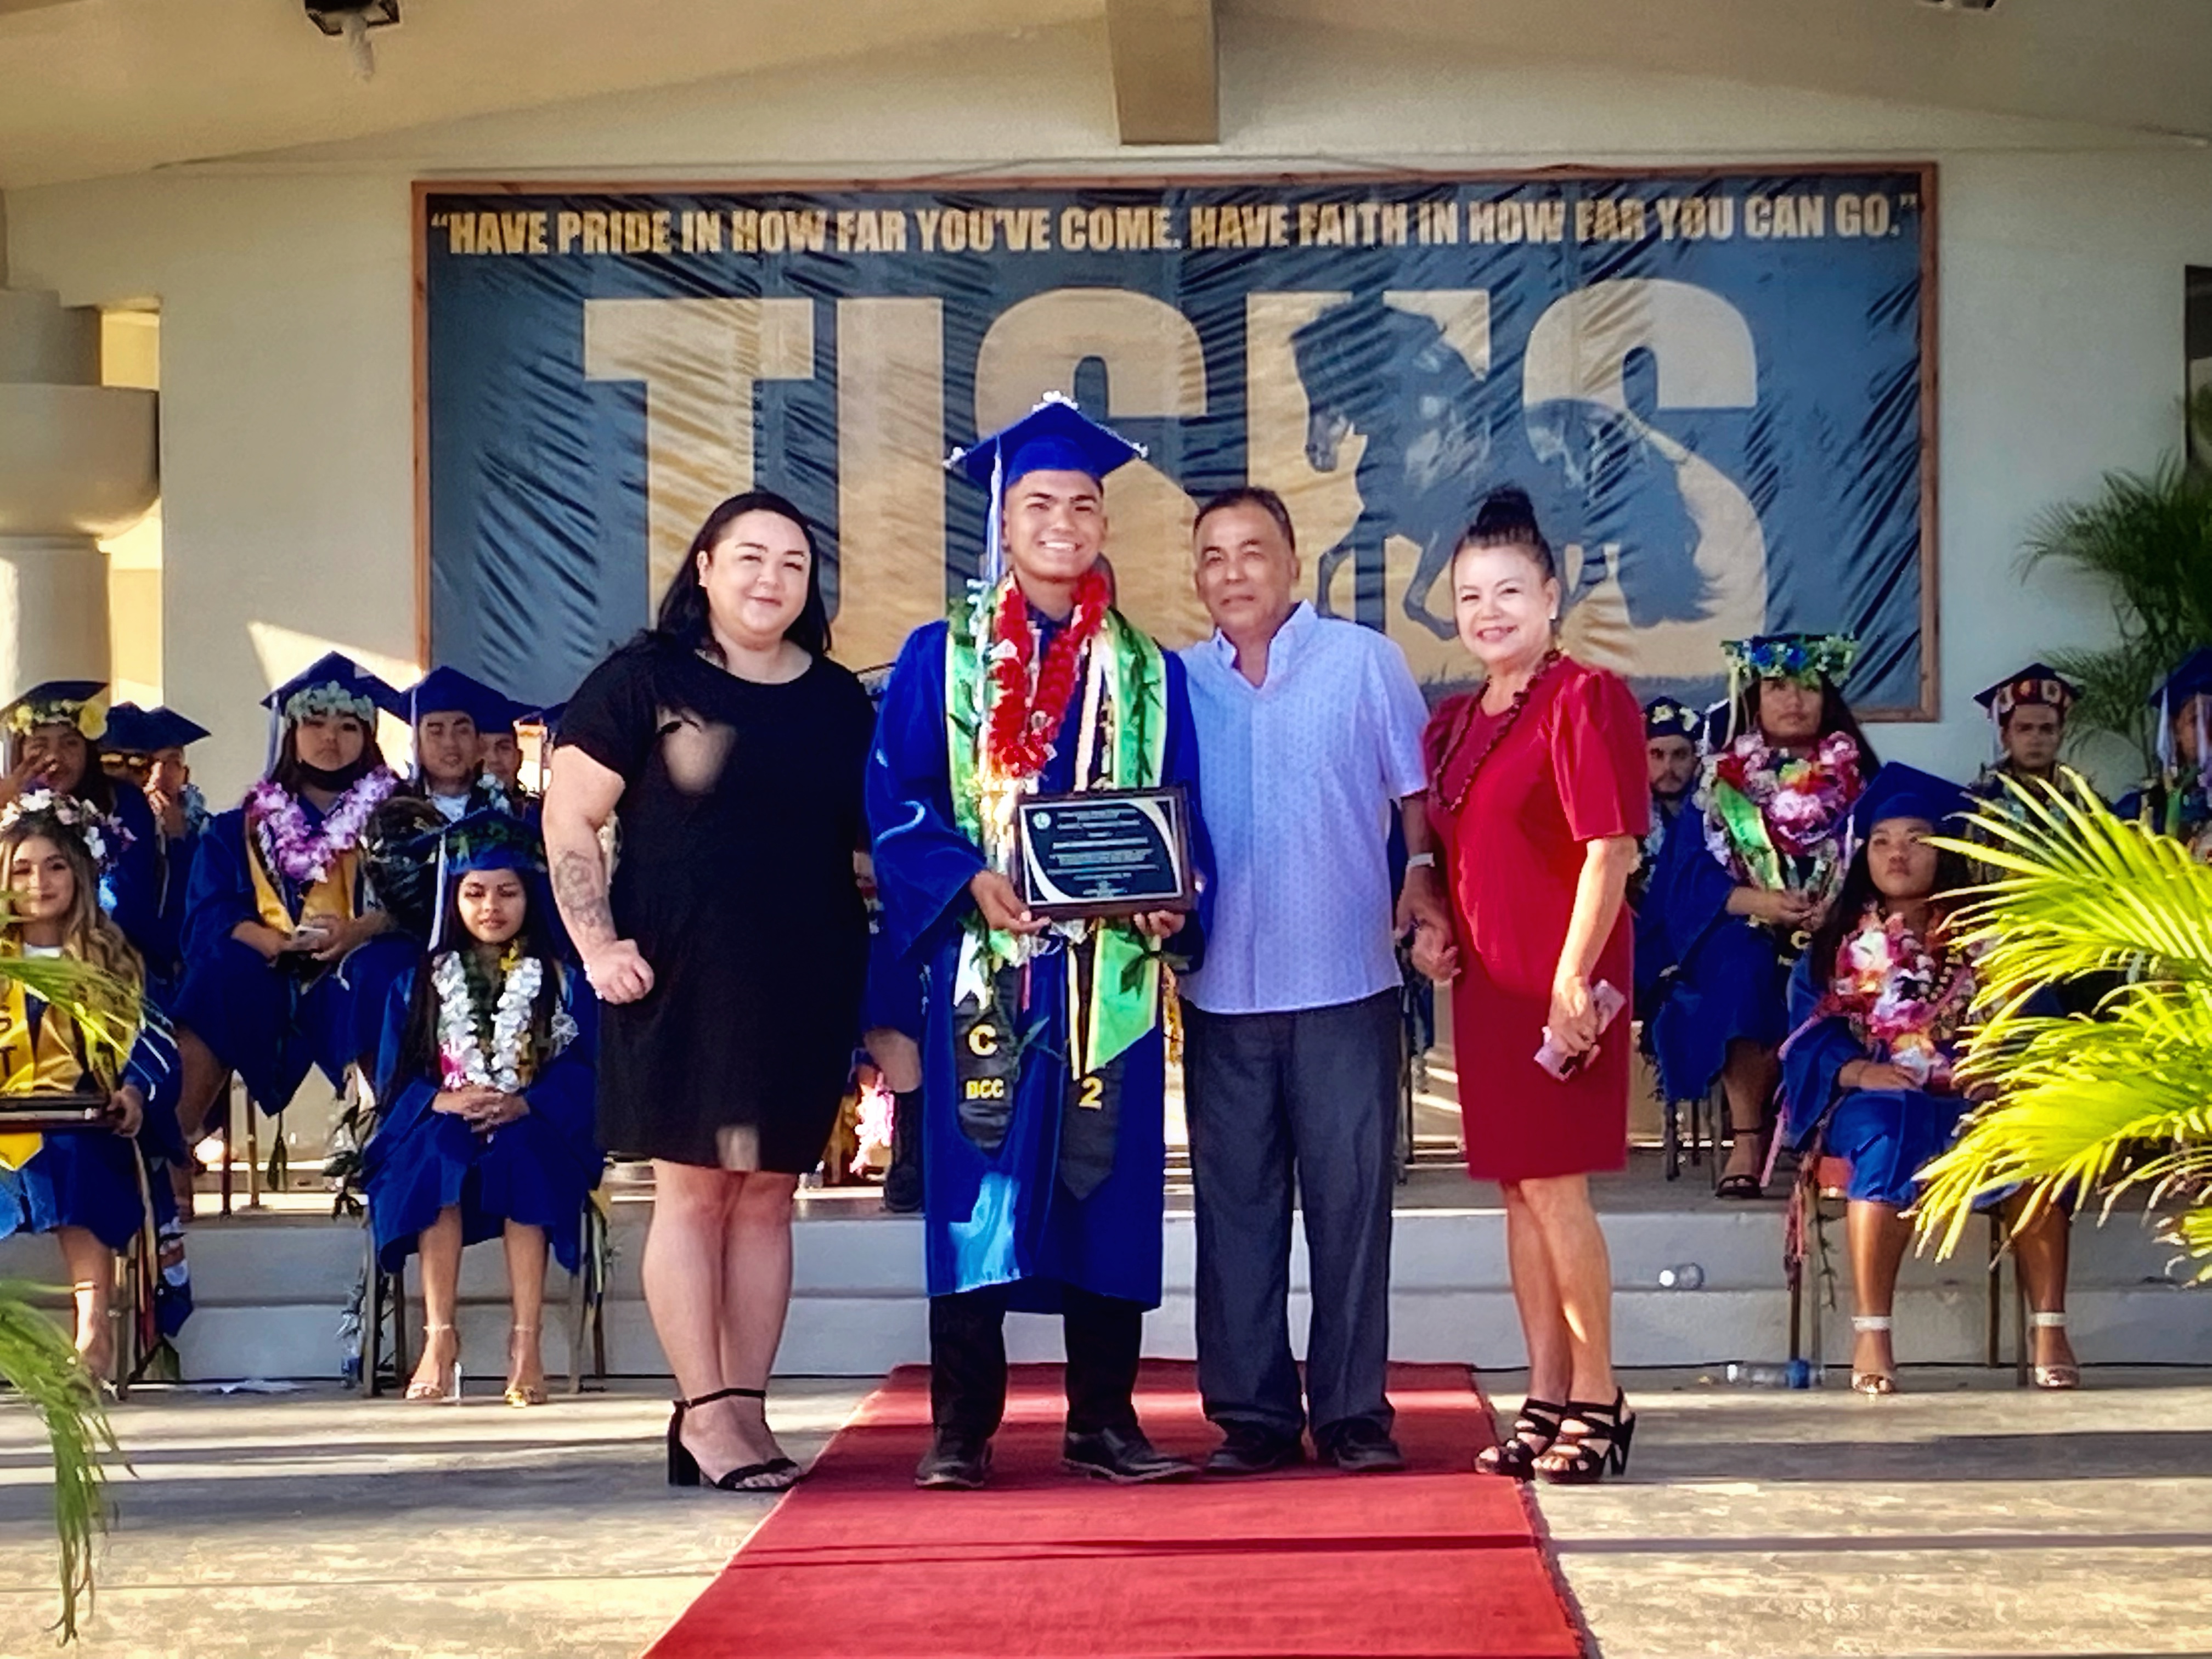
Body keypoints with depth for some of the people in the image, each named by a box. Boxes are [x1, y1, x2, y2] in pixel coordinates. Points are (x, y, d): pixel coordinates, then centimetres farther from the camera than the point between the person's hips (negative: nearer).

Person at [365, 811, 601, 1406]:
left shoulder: (563, 983, 11)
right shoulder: (420, 983, 15)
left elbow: (581, 1072, -1)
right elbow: (394, 1077, 7)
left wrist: (522, 1105, -19)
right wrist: (444, 1100, -14)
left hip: (532, 1134, -1)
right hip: (441, 1130, 1)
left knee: (518, 1152, -35)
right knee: (439, 1149, -33)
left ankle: (527, 1342, -39)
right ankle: (440, 1338, -37)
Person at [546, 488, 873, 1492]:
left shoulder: (838, 701, 13)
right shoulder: (644, 680, 0)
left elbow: (876, 842, 17)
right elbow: (568, 818, -2)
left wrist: (883, 994, 6)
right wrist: (599, 945, -12)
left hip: (805, 986, 4)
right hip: (681, 983, -4)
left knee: (767, 1195, 6)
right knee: (692, 1189, -3)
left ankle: (744, 1411, 10)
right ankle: (706, 1411, -1)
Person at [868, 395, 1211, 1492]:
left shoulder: (1146, 671, 12)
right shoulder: (942, 656, 5)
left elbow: (1182, 815, 12)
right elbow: (895, 802, 0)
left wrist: (1171, 899, -8)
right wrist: (969, 880, -16)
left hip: (1109, 965, 2)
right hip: (982, 958, -2)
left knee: (1108, 1182, 3)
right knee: (976, 1179, -3)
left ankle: (1103, 1421, 10)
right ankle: (960, 1430, 3)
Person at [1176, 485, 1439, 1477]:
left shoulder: (1364, 661, 3)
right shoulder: (1176, 684, 8)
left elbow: (1420, 795, 5)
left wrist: (1424, 878, -10)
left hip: (1346, 983, -2)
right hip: (1223, 987, 2)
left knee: (1350, 1198, 0)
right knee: (1235, 1201, 4)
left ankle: (1352, 1412, 7)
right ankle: (1252, 1413, 11)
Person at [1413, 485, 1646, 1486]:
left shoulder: (1584, 701, -10)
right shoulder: (1452, 724, 14)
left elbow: (1611, 850, -16)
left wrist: (1572, 979, -20)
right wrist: (1432, 927, 5)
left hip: (1561, 983, -8)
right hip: (1485, 981, 8)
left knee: (1555, 1184, -7)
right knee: (1517, 1188, 9)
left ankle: (1598, 1398, 3)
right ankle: (1546, 1400, 15)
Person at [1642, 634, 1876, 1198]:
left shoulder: (1855, 776, 12)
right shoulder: (1722, 780, 10)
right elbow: (1693, 876, 0)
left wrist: (1837, 909, -20)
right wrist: (1758, 902, -18)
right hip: (1742, 931, 0)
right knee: (1744, 967, -35)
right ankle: (1747, 1137, -32)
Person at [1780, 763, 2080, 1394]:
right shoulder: (1837, 945, 14)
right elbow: (1810, 1031, 3)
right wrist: (1856, 1070, -17)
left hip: (1969, 1100, 1)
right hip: (1873, 1103, -1)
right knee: (1893, 1140, -37)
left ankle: (2049, 1329, -30)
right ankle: (1871, 1336, -39)